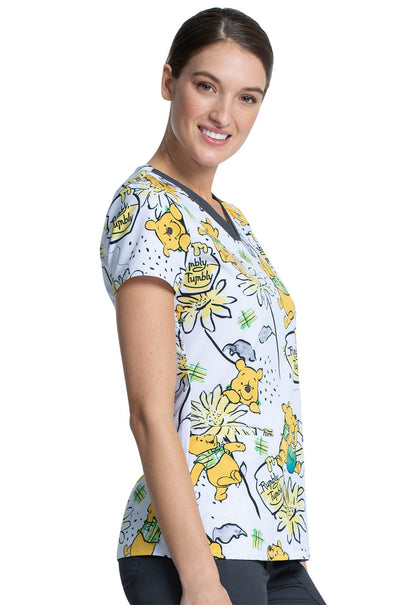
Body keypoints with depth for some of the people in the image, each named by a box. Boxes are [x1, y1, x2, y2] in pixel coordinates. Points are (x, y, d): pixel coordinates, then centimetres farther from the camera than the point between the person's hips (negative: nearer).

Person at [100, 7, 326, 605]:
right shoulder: (146, 208, -11)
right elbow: (150, 413, -17)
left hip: (273, 553, 8)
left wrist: (291, 548, 17)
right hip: (194, 551, -8)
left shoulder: (230, 221, 16)